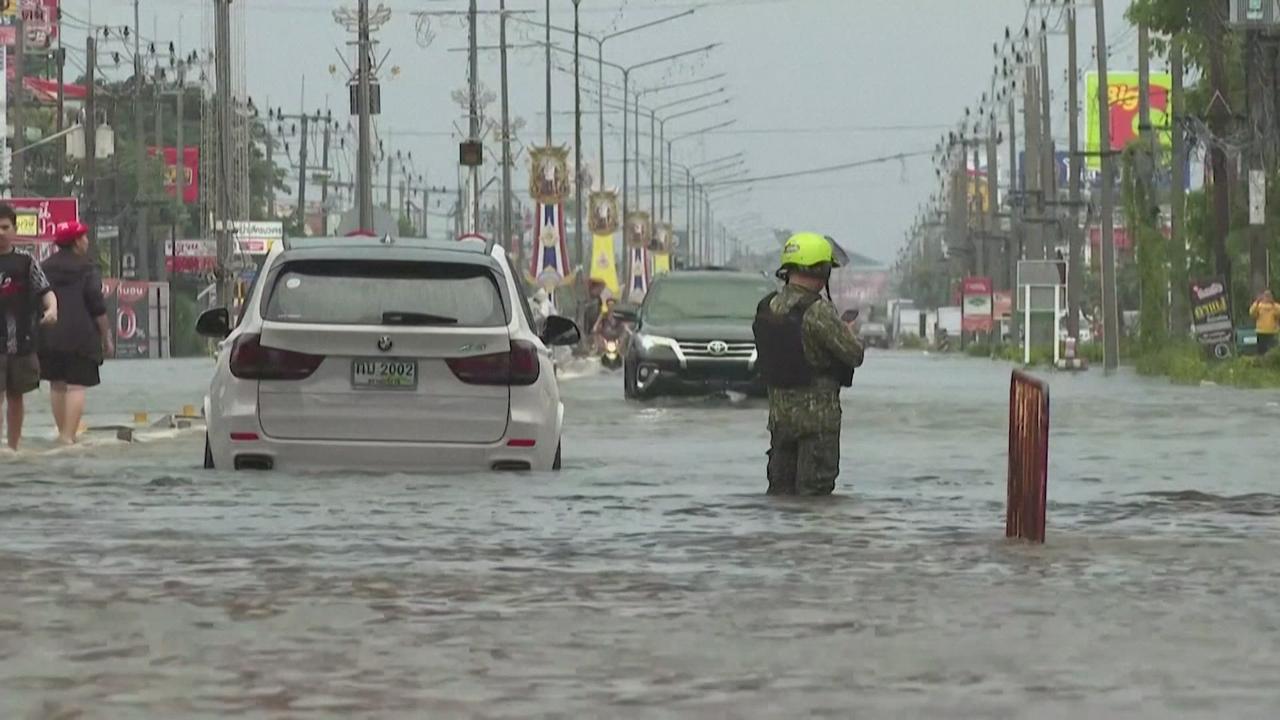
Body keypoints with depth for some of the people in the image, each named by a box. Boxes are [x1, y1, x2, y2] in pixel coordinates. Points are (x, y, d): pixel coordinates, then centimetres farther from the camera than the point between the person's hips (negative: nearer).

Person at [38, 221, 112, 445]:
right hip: (80, 335, -5)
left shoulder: (45, 268, 10)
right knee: (76, 385, -6)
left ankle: (63, 432, 17)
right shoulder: (87, 269, -5)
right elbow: (97, 307, -8)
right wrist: (106, 338, -1)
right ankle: (68, 436, -15)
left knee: (57, 385, 14)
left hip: (49, 336, 5)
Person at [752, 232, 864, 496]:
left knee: (780, 486, 13)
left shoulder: (765, 309, 4)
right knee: (814, 489, -1)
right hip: (818, 412, -7)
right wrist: (849, 333, 8)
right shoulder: (818, 311, -19)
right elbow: (854, 355, -15)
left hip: (778, 412, 7)